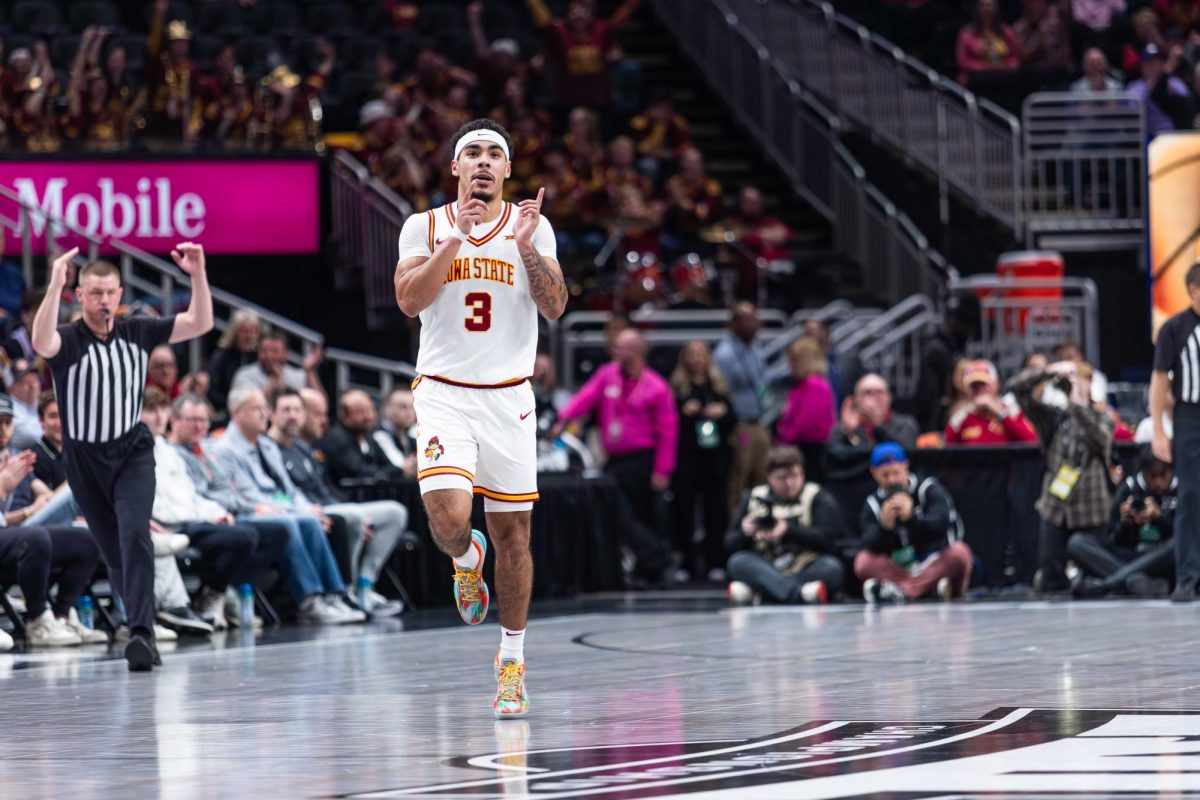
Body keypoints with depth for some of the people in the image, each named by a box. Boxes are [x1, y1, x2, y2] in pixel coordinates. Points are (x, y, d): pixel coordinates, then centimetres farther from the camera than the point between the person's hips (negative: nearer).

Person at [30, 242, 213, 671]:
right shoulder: (68, 340, -13)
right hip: (85, 459, 0)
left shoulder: (138, 333, -3)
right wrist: (54, 285, -50)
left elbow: (200, 323, -4)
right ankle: (143, 630, 25)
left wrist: (198, 275, -20)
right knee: (113, 551, 8)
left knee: (134, 534, -21)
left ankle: (141, 634, -30)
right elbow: (41, 342, -37)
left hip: (132, 452, 0)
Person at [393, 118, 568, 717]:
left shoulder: (532, 226, 4)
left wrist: (525, 247, -17)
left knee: (513, 534, 4)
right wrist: (458, 239, -18)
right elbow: (409, 300, -11)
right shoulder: (426, 227, 2)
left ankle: (512, 662, 18)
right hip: (443, 393, -1)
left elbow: (555, 308, -4)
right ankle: (466, 557, 17)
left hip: (507, 396, 1)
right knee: (448, 519, -21)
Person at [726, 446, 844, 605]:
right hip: (766, 571, 2)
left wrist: (789, 531, -22)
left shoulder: (819, 499, 6)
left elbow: (827, 538, -10)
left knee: (831, 567, -31)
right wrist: (744, 533, -15)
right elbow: (730, 544, 7)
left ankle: (754, 590, -41)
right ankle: (798, 593, -49)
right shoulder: (755, 498, 12)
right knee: (738, 562, -25)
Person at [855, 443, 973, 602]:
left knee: (958, 552, -32)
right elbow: (872, 546, -14)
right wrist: (885, 525, -35)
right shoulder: (873, 505, 1)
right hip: (900, 570, 2)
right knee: (864, 562, -24)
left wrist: (911, 517, -41)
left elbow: (942, 524, -23)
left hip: (937, 565, -2)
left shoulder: (929, 490, -5)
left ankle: (903, 590, -40)